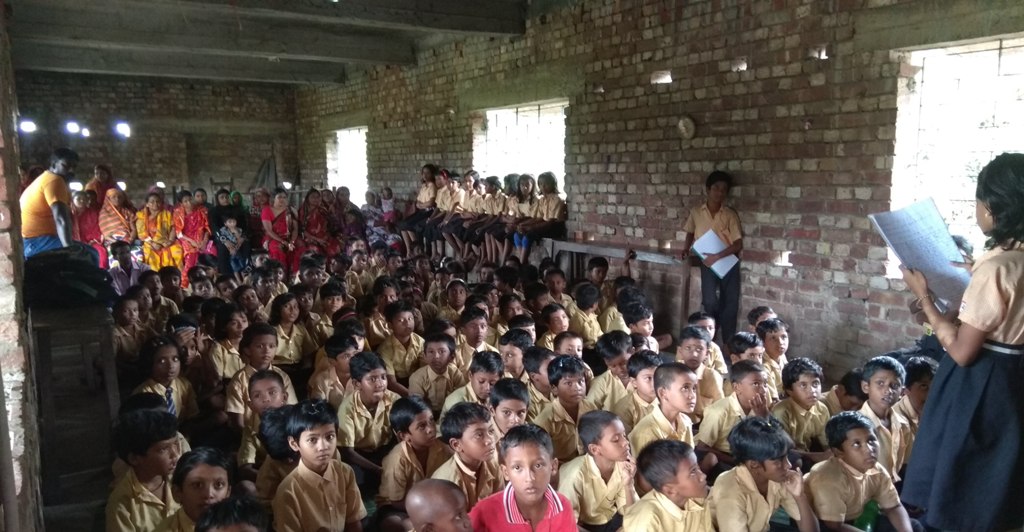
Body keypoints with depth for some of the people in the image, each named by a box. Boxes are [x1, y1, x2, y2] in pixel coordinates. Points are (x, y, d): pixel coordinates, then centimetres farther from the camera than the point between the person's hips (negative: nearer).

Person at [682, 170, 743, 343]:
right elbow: (690, 232, 19)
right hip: (707, 263, 0)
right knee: (710, 302, -18)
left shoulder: (730, 214, -6)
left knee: (730, 305, -3)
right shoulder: (696, 213, 0)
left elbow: (738, 244, -9)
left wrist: (717, 256, -21)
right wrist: (687, 248, 1)